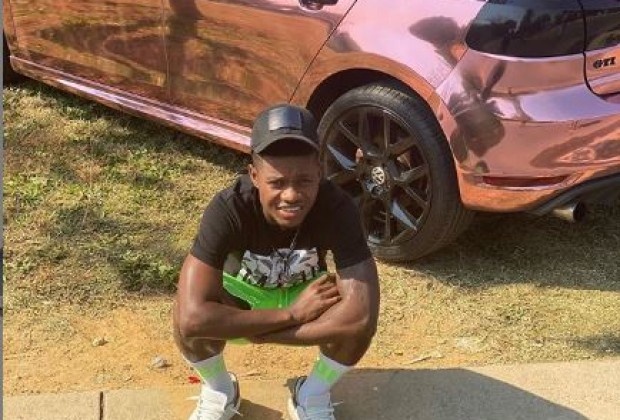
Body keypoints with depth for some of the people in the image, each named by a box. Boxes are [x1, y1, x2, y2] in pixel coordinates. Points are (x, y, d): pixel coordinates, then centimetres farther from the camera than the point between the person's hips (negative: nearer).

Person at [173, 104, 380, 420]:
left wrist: (263, 333, -38)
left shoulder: (337, 208, -33)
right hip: (242, 293, -1)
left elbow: (362, 315, -42)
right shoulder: (228, 209, -36)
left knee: (357, 320, -31)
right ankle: (219, 393, 1)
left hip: (305, 294, 1)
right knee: (186, 318, -33)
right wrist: (292, 315, -39)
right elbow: (192, 317, -45)